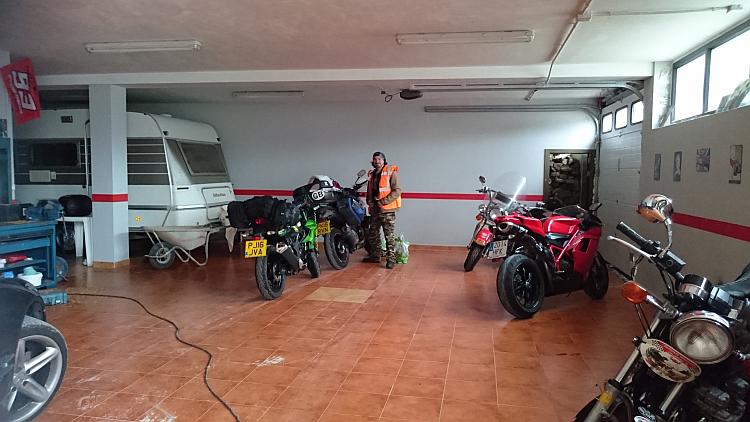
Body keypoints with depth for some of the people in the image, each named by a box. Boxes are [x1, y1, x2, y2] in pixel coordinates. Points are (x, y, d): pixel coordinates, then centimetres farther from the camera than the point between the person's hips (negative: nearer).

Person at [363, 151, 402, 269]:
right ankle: (375, 256, 27)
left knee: (389, 236, -6)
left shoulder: (391, 172, -5)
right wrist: (370, 201, 4)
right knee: (373, 234, 14)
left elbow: (397, 190, -12)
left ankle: (391, 259, -1)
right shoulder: (371, 174, 16)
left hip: (387, 210, -7)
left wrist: (383, 202, -17)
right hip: (374, 210, 7)